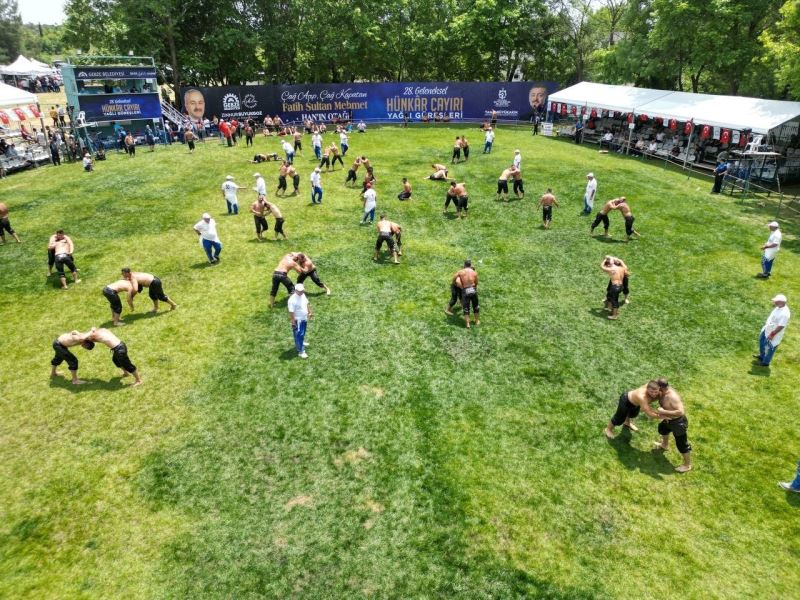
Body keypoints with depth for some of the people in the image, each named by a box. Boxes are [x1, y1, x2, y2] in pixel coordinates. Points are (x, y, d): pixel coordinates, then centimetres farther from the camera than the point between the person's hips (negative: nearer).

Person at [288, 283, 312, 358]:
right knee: (298, 335, -1)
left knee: (302, 333, 27)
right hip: (297, 320, -8)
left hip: (304, 318, 8)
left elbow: (307, 304, 14)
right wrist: (293, 321, -22)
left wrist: (310, 312, 17)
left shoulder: (303, 295, -3)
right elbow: (291, 312, -25)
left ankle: (301, 343, 50)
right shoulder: (292, 300, -28)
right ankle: (301, 351, 4)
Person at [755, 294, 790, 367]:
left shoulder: (785, 314, -36)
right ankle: (762, 356, 51)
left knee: (771, 348, 12)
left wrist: (772, 334, -23)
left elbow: (781, 327, -30)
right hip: (767, 329, 9)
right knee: (761, 341, 28)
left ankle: (765, 362, 33)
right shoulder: (779, 307, -8)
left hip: (774, 333, -9)